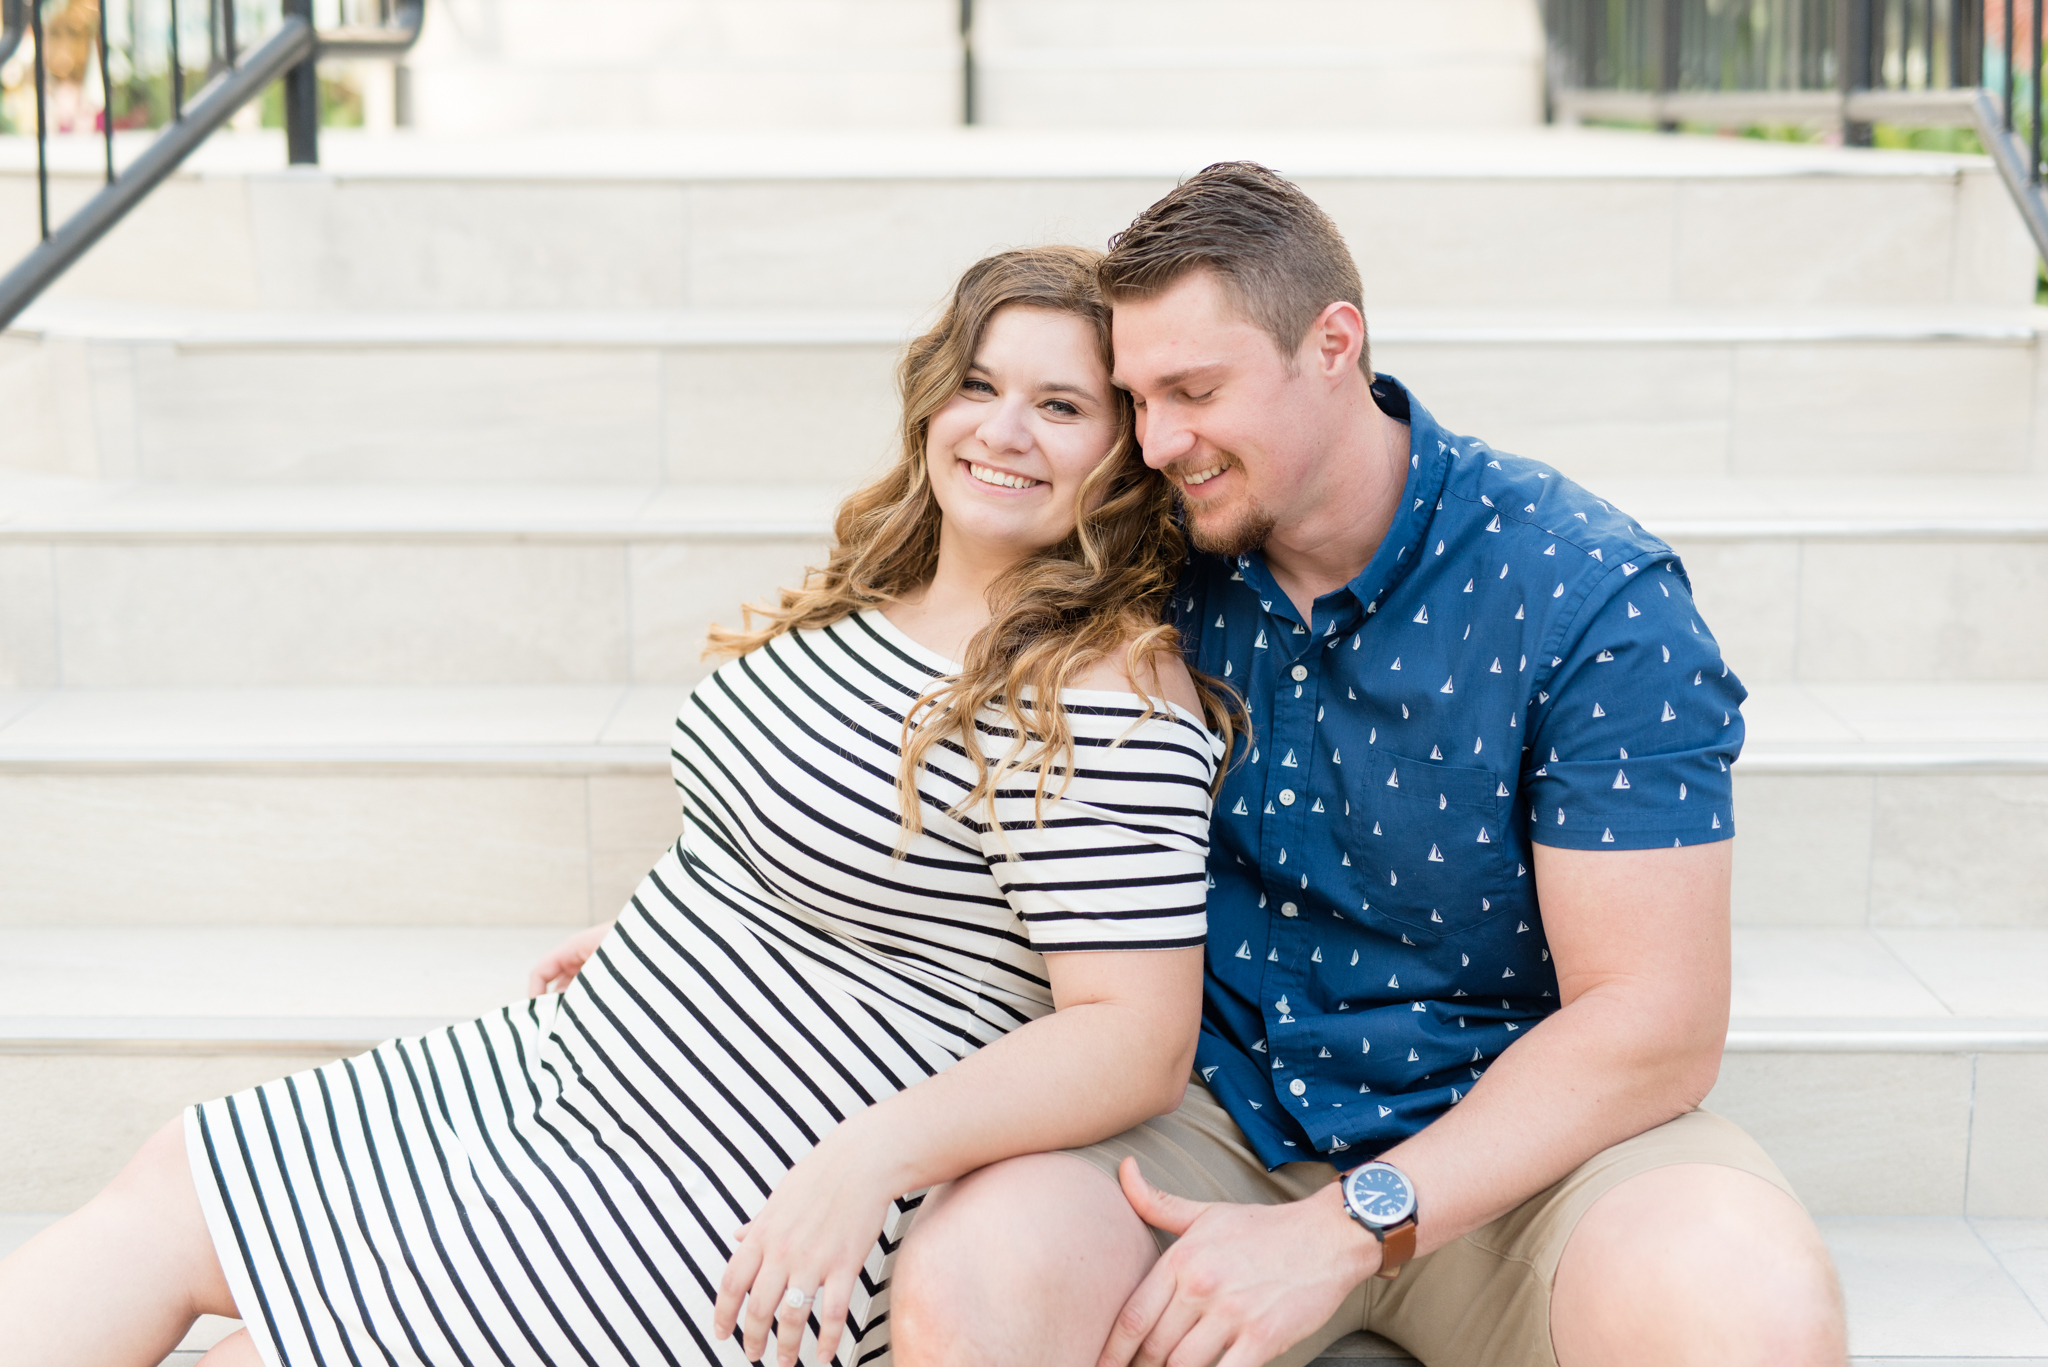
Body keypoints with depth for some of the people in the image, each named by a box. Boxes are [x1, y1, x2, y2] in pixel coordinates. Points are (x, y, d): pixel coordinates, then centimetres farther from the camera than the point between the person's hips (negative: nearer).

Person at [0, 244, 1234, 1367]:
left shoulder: (1108, 697, -21)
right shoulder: (873, 597, 7)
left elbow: (1139, 1036, -26)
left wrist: (875, 1152, -35)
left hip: (755, 1237, -9)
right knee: (168, 1195, 5)